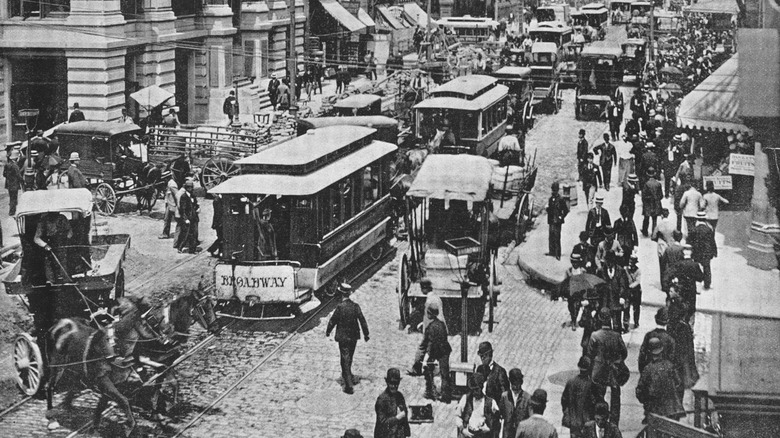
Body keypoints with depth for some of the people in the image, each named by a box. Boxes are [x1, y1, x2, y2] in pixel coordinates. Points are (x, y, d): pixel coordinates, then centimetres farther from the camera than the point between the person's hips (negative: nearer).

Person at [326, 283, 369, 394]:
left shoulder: (340, 307, -18)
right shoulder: (355, 306, -7)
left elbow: (333, 321, -9)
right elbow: (362, 320, -4)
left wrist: (328, 331, 7)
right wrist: (366, 334, 5)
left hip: (343, 337, -4)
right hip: (354, 336, 4)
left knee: (345, 359, -1)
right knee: (349, 357, 24)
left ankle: (349, 385, -5)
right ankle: (347, 375, 45)